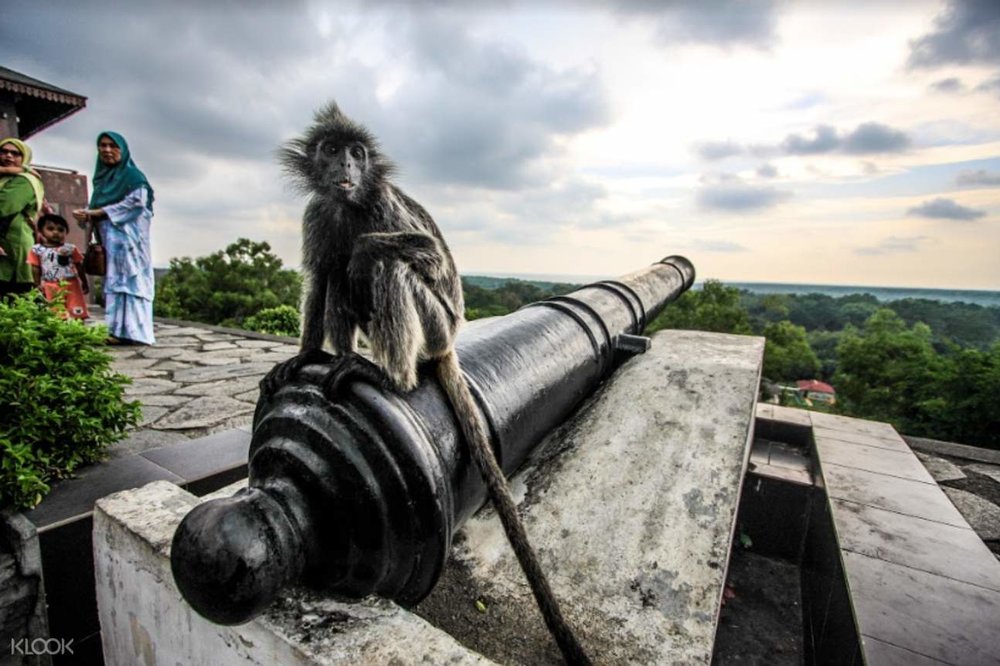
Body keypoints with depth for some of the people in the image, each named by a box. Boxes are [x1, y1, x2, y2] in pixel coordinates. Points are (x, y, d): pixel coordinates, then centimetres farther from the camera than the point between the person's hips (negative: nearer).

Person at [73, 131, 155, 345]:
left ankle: (128, 331, -19)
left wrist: (98, 212, -10)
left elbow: (136, 201, -12)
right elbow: (96, 207, 22)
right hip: (108, 240, 8)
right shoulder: (102, 177, 22)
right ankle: (117, 330, 4)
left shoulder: (132, 175, 0)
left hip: (128, 238, -8)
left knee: (126, 278, -15)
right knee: (113, 281, 4)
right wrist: (86, 214, -2)